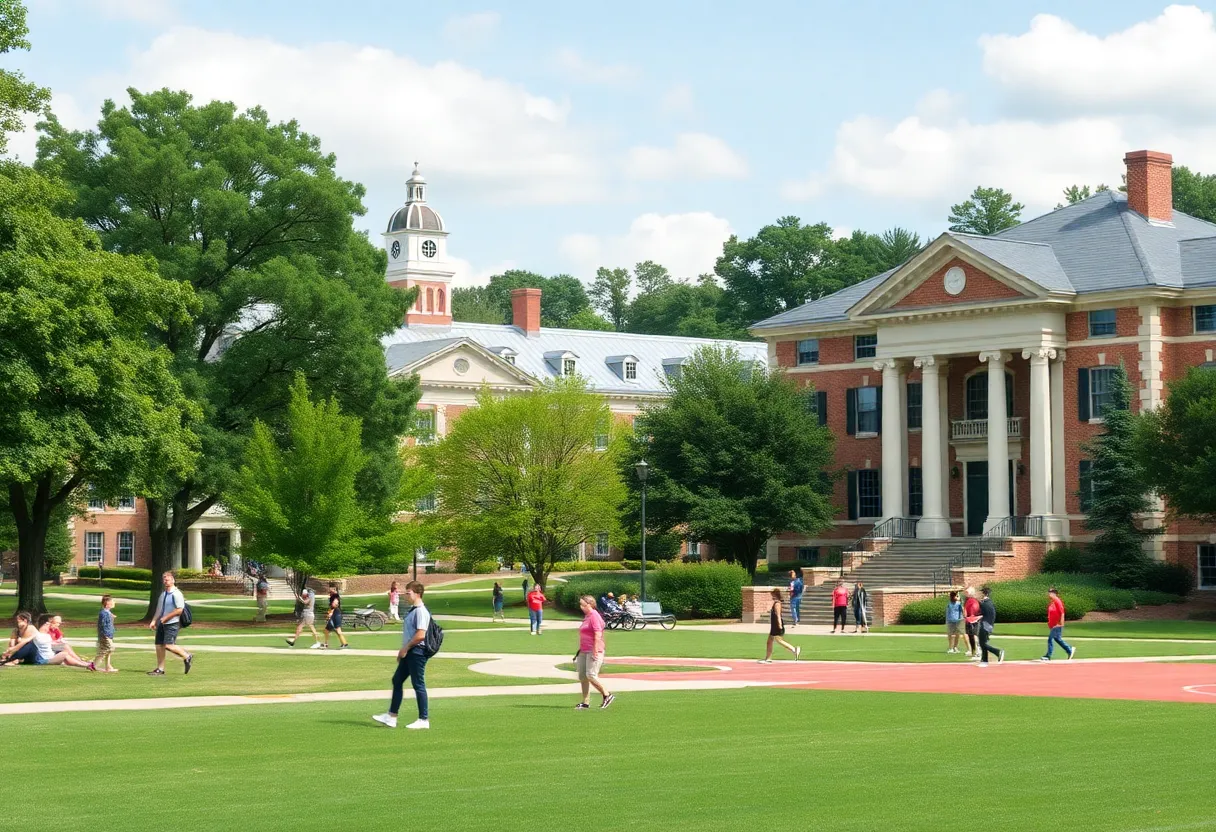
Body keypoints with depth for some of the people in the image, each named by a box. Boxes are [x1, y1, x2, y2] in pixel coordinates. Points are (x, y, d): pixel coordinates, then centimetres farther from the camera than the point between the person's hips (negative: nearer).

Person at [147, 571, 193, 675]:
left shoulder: (176, 594, -12)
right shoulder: (163, 594, 15)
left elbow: (179, 610, -18)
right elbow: (159, 609, 20)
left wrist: (166, 618, -15)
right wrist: (154, 621, 8)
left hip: (172, 624, -8)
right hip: (162, 624, 8)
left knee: (168, 645, -16)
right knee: (159, 645, 6)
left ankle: (187, 657, 3)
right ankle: (160, 669, 13)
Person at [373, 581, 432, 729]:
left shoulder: (421, 611, -17)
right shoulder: (412, 610, 15)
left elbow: (420, 635, -24)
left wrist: (406, 648, -15)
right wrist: (403, 650, 17)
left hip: (417, 652, -10)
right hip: (409, 653, 10)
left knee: (418, 684, -4)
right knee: (397, 681, 12)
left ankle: (424, 720, 3)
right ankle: (391, 717, 17)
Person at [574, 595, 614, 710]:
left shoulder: (594, 616, -12)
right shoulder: (586, 616, 18)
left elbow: (598, 634, -19)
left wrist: (595, 651, -23)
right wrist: (580, 650, 23)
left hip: (594, 651, -10)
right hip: (584, 651, 10)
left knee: (591, 675, -15)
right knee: (582, 676, 6)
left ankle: (607, 696, -1)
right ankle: (585, 703, 9)